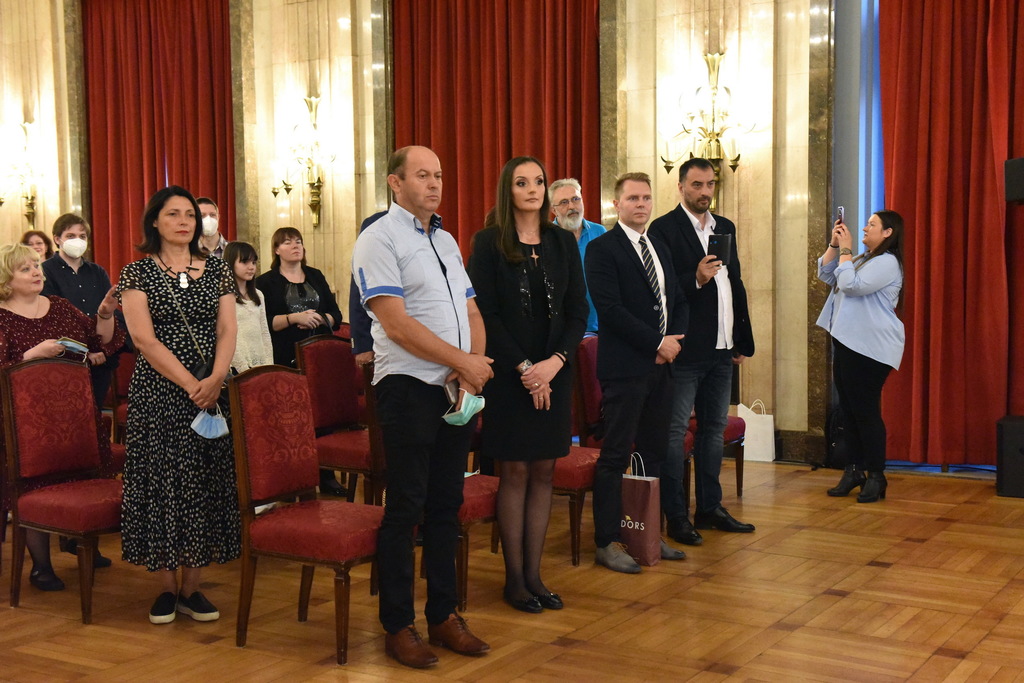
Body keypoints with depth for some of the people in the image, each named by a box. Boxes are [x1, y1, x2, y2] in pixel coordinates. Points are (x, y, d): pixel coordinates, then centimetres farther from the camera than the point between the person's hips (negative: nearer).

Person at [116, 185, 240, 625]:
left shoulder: (217, 270, 9)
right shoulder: (138, 273, 0)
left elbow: (227, 332, 2)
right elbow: (145, 339, -9)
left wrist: (214, 380, -15)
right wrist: (190, 384, -17)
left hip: (211, 392, 3)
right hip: (158, 394, -2)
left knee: (206, 483, 3)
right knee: (162, 481, 0)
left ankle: (191, 587, 13)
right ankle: (167, 587, 12)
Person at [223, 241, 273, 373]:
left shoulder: (258, 295, 14)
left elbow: (265, 333, 14)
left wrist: (269, 365, 4)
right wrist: (244, 368, -16)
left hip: (260, 364, 6)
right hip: (237, 367, -6)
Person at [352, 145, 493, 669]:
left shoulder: (445, 241, 17)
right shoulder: (379, 240, -7)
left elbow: (472, 313, 16)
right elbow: (396, 322, -17)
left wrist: (473, 363, -4)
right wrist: (463, 362, -14)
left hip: (459, 390, 7)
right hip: (409, 387, -7)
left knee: (446, 504, 12)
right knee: (405, 508, -1)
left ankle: (444, 615, 22)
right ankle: (398, 626, 10)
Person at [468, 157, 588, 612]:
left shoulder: (562, 242, 9)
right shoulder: (489, 243, -3)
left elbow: (579, 310, 5)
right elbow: (485, 313, -8)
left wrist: (555, 362, -10)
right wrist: (525, 368, -14)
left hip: (554, 371, 4)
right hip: (509, 374, -4)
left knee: (544, 471, 7)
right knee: (515, 472, 1)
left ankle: (534, 573, 15)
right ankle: (514, 578, 10)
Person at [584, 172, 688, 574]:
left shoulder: (660, 249, 17)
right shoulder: (602, 249, -7)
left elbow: (678, 301, 18)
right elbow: (610, 309, -16)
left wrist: (675, 340, -1)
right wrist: (657, 343, -15)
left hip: (661, 366, 8)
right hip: (624, 368, -7)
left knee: (655, 454, 12)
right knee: (615, 456, -2)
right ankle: (607, 543, 5)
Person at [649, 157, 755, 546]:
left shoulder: (726, 228, 15)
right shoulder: (664, 228, -7)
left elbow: (736, 284, 18)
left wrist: (743, 340, 16)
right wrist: (696, 279, -27)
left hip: (721, 349, 7)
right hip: (686, 349, -7)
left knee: (714, 428, 13)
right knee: (675, 432, -1)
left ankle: (710, 508, 23)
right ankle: (676, 516, 5)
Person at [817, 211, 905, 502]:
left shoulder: (887, 262, -12)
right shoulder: (863, 259, 19)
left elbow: (851, 284, -21)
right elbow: (826, 275, 20)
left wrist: (846, 250, -12)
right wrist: (834, 244, 9)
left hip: (870, 348, -10)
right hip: (848, 343, 10)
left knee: (866, 411, -7)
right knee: (849, 409, 11)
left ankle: (876, 476, 2)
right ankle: (854, 470, 18)